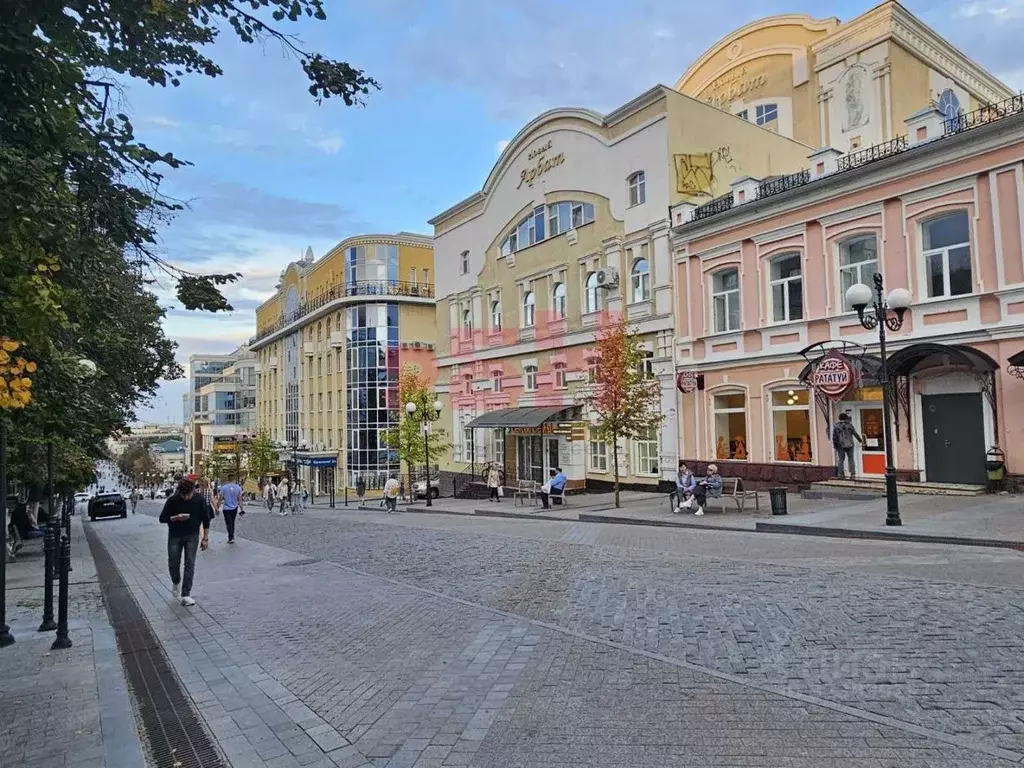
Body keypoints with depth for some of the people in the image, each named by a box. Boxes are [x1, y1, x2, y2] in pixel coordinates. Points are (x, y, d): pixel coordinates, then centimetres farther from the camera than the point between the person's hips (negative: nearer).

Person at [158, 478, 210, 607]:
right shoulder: (172, 500, -13)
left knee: (190, 564, -5)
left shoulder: (200, 499, -11)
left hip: (192, 536, 0)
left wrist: (205, 538, -3)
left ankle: (186, 595, -2)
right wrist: (176, 518, -25)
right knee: (173, 564, 5)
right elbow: (162, 518, -5)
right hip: (175, 536, 0)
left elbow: (205, 519, -2)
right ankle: (176, 582, 38)